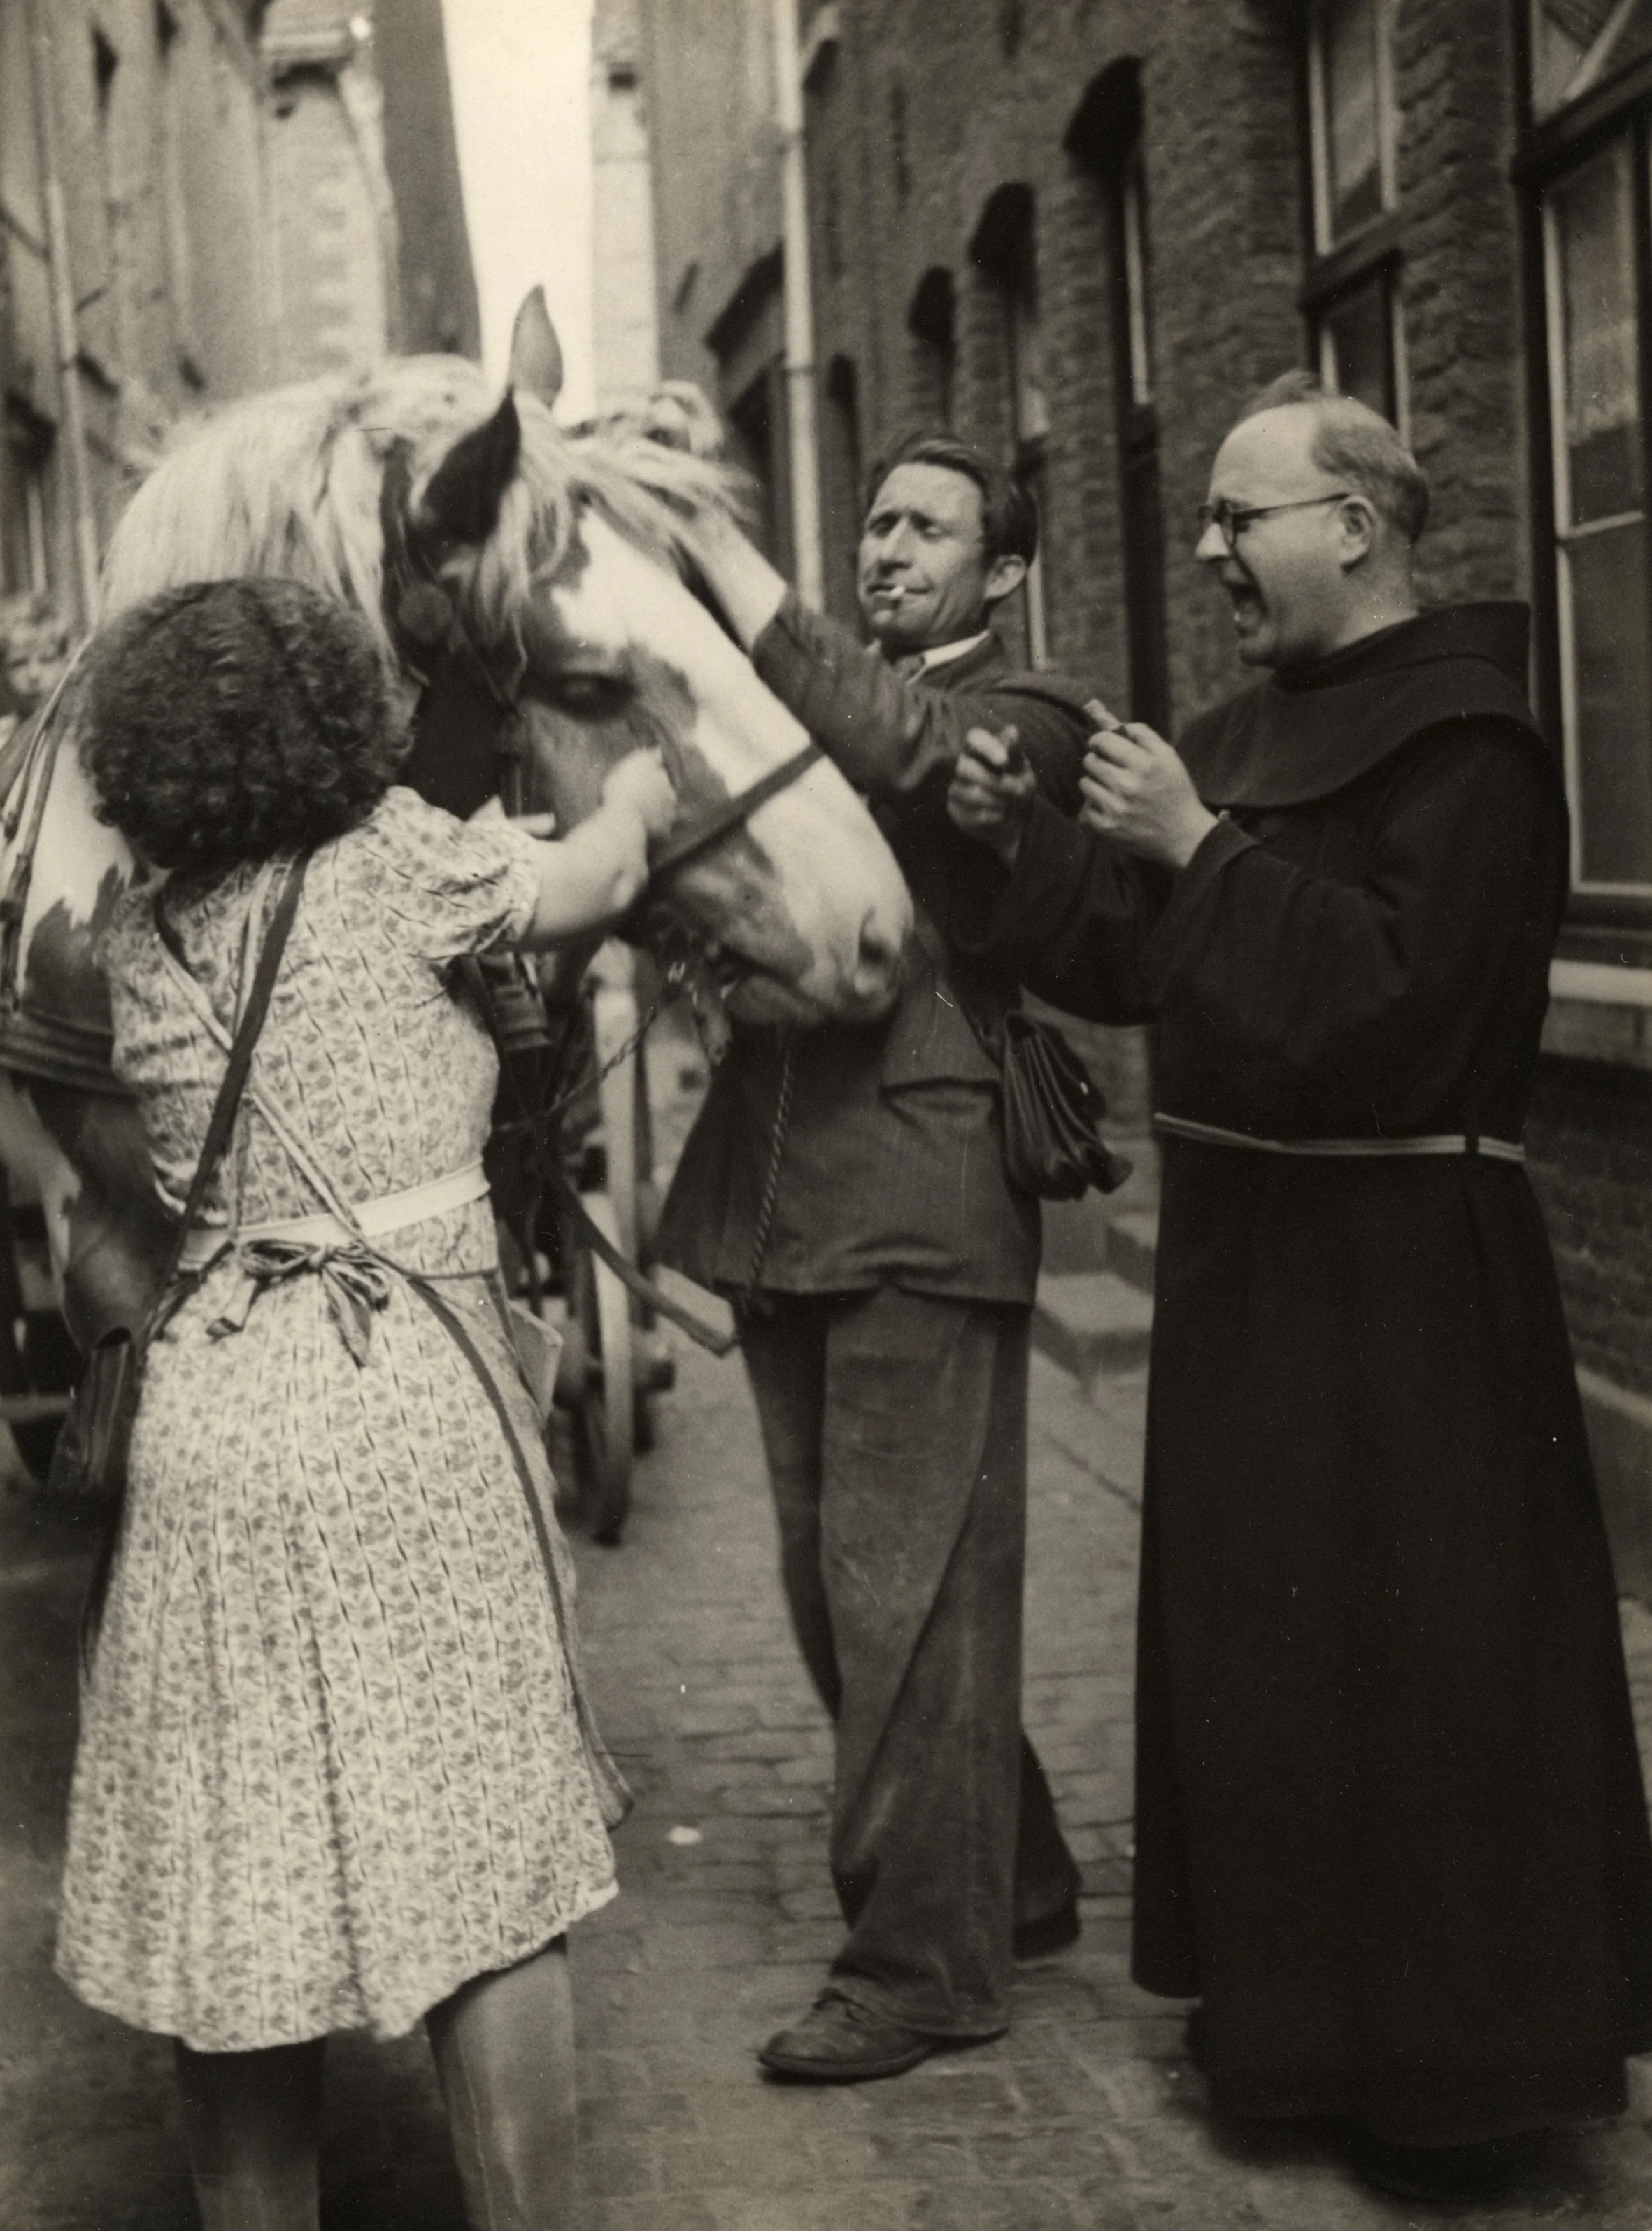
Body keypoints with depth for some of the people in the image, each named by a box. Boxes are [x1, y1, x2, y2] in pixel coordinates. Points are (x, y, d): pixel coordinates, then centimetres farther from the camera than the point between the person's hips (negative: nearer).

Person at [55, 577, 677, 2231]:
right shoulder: (394, 862, -4)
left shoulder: (142, 936, 10)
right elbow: (601, 874, 11)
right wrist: (650, 767, 32)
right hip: (411, 1407, -5)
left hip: (210, 1417, 5)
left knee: (232, 1892, 11)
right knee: (484, 1884, 5)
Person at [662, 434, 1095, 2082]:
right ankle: (1009, 1886, 31)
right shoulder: (812, 700, 19)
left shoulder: (1026, 718, -3)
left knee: (907, 1591, -3)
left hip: (924, 1204, -8)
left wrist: (715, 538, -19)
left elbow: (885, 742, -23)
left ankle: (921, 1965, 8)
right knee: (834, 1589, 15)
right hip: (782, 1198, 8)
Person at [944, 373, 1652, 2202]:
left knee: (1407, 1663, -1)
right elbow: (1134, 969, 14)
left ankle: (1450, 2079, 14)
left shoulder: (1468, 749, -14)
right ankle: (1293, 2003, 33)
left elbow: (1377, 997, -25)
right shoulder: (1242, 737, 12)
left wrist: (1198, 848, -22)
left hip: (1399, 1279, -9)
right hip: (1240, 1253, 9)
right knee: (1249, 1637, 16)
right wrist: (1022, 842, 1)